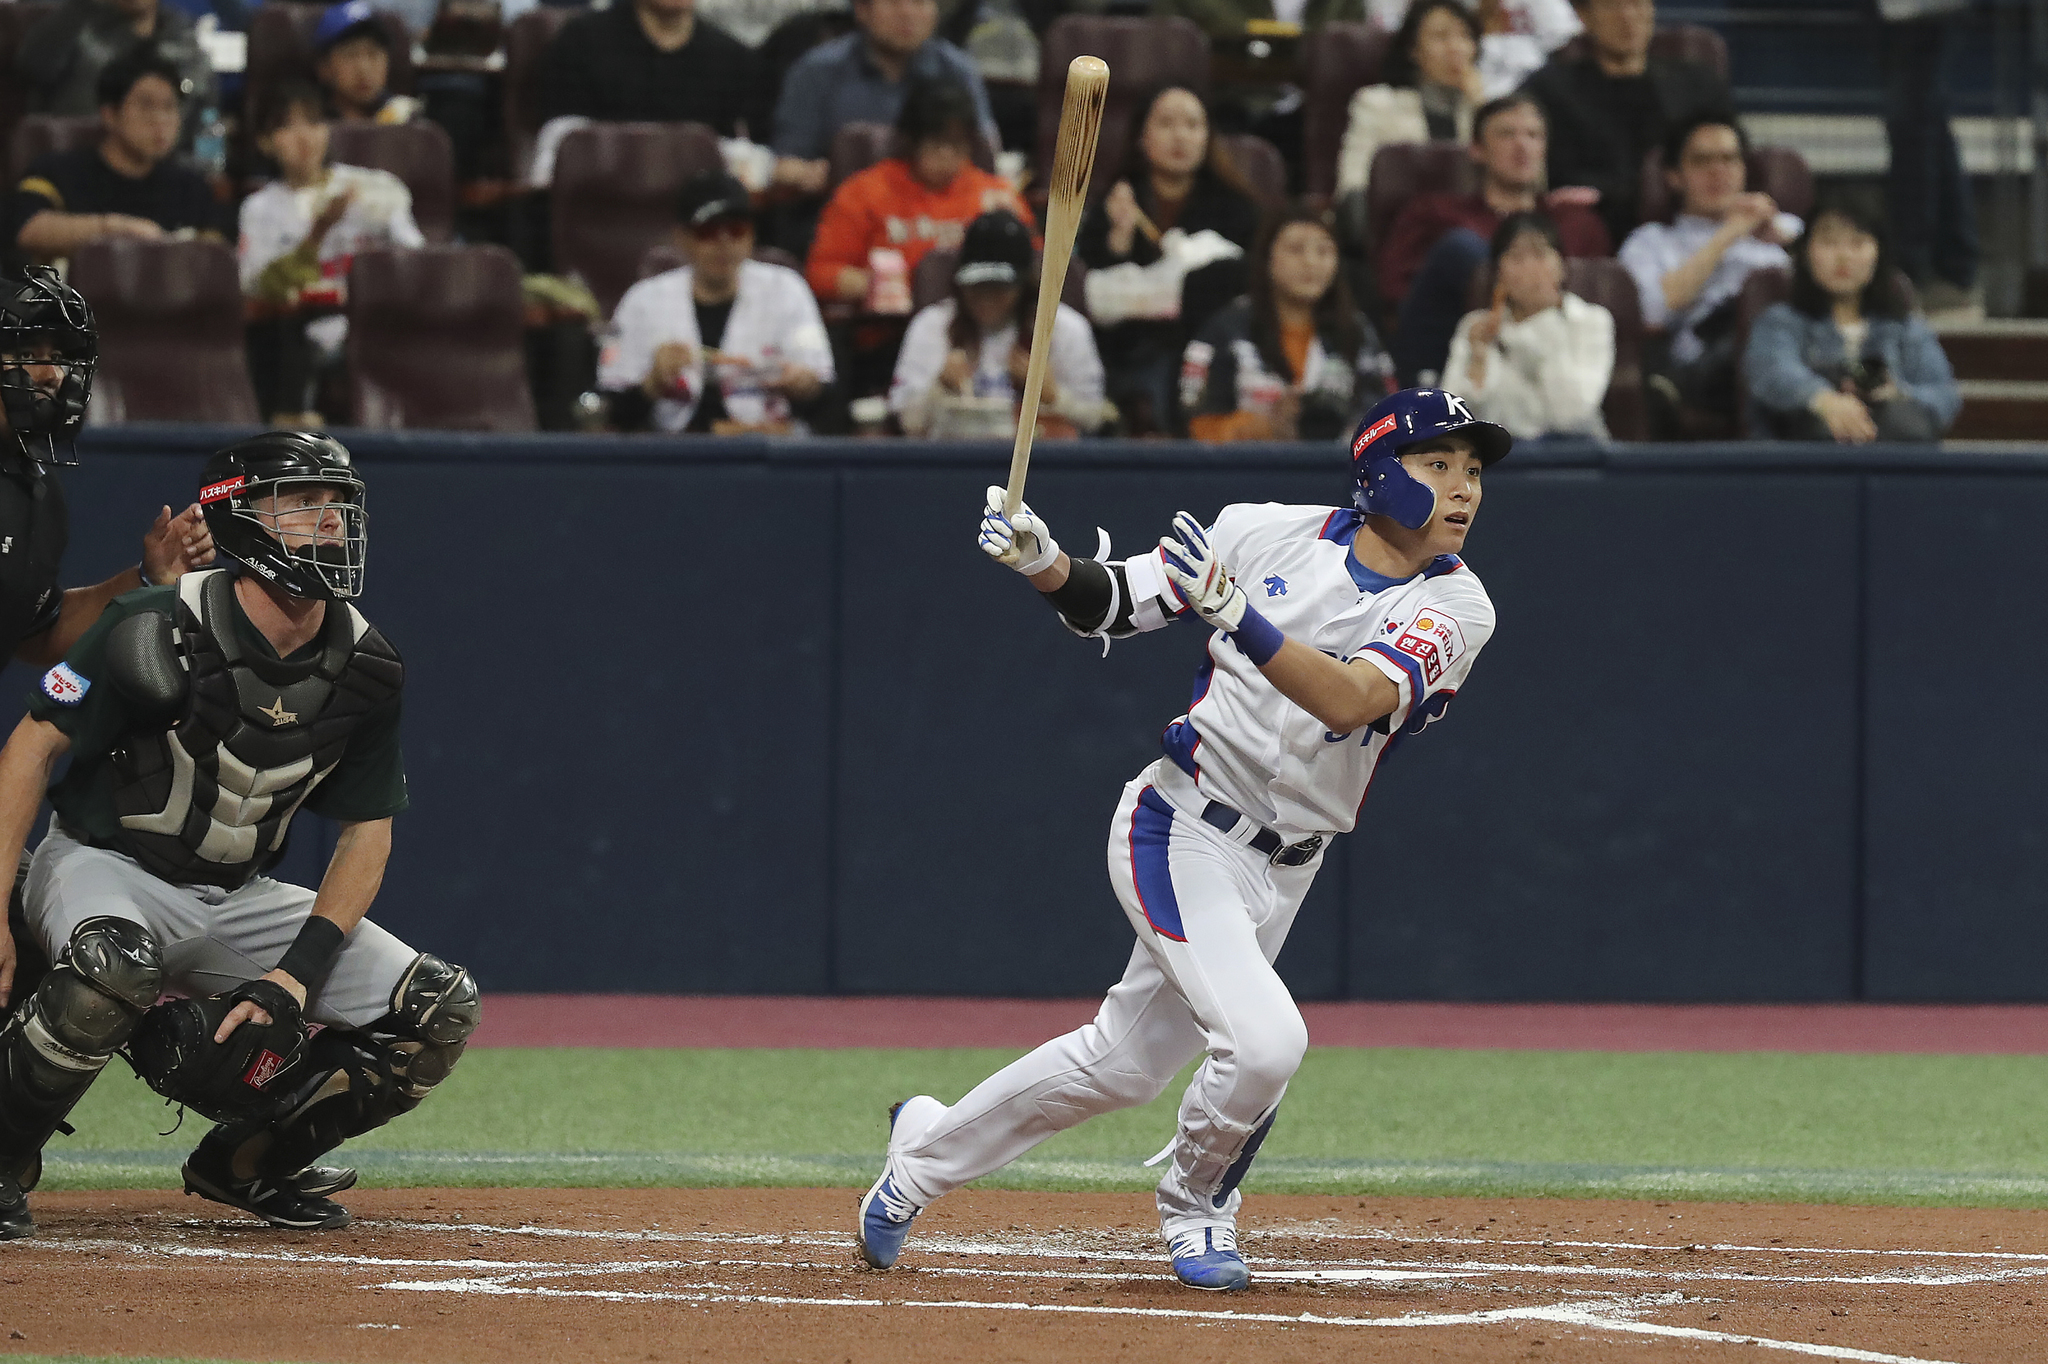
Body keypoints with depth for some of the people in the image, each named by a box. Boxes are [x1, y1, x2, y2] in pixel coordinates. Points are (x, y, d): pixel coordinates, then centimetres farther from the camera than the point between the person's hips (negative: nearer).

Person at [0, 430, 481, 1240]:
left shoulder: (365, 671, -4)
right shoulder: (159, 632, -20)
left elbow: (366, 832, 1)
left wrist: (297, 974, -13)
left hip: (239, 900, 6)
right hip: (106, 869, -6)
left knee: (440, 1011, -8)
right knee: (114, 963, -42)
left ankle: (247, 1163, 9)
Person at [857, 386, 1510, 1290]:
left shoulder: (1455, 608, -9)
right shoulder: (1272, 535, -9)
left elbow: (1348, 701, -26)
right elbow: (1111, 603, 2)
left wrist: (1236, 613, -38)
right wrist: (1042, 560, -18)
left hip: (1282, 870, 4)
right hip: (1182, 832, -4)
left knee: (1121, 1065, 14)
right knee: (1263, 1040, -22)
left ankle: (929, 1148, 38)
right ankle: (1195, 1210, 7)